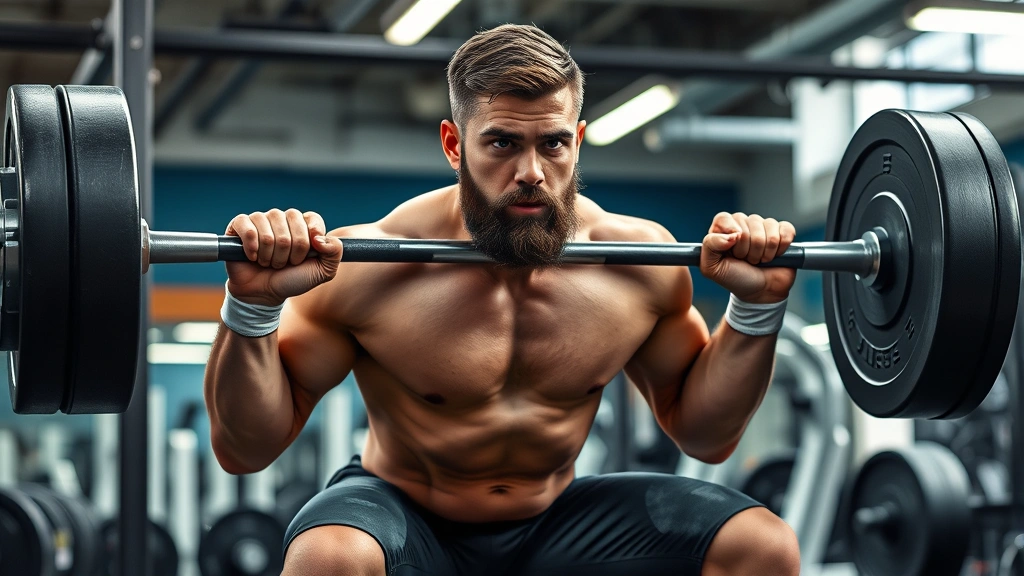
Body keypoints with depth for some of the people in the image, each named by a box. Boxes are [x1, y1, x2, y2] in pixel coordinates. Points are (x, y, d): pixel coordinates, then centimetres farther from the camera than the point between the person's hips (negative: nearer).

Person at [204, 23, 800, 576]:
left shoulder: (638, 259, -9)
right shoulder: (370, 268, -20)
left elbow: (706, 434, 6)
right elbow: (244, 448, -14)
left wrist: (757, 307, -9)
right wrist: (253, 307, -30)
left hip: (556, 525, 3)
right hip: (407, 522, -3)